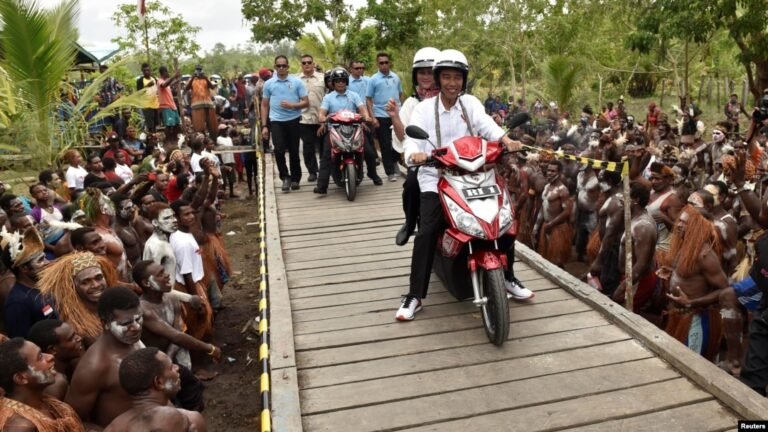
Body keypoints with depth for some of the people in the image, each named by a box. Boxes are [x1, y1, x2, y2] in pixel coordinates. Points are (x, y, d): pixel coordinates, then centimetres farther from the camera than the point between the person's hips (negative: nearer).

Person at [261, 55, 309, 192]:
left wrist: (292, 105, -19)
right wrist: (264, 125, 4)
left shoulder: (297, 82, 0)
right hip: (276, 121, 0)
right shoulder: (269, 83, 5)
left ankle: (295, 178, 21)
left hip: (294, 120, 0)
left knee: (294, 151, 7)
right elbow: (264, 105, 10)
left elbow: (306, 102, -1)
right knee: (279, 150, -12)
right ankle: (285, 177, 4)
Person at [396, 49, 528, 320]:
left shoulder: (471, 103, 10)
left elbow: (487, 125, -9)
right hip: (435, 178, -3)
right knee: (427, 232, -19)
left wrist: (506, 140, -30)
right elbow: (413, 138, -11)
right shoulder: (424, 108, 4)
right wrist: (415, 154, -35)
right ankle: (414, 296, -10)